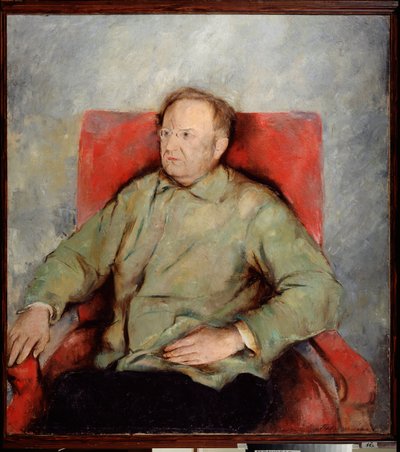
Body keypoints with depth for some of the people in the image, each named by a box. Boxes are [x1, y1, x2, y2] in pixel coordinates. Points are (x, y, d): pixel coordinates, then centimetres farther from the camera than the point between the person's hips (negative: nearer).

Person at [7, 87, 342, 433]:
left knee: (73, 397, -29)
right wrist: (40, 307, 0)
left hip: (209, 380, -4)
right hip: (118, 368, 5)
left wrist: (234, 336, -15)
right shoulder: (140, 195, 21)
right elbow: (79, 255, 20)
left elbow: (318, 289, -5)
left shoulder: (254, 207, 3)